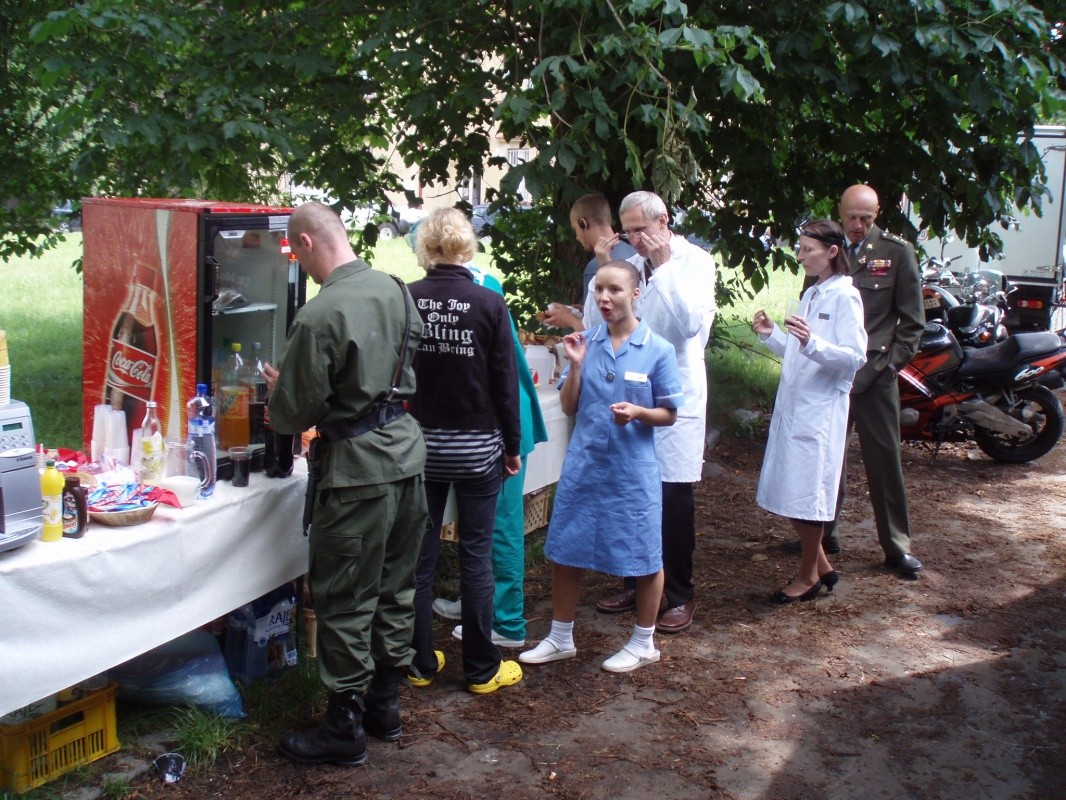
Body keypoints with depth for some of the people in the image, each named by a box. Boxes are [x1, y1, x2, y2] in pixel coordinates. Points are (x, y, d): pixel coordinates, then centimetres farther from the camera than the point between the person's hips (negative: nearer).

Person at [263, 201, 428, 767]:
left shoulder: (318, 316, -20)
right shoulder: (395, 290, 3)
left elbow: (295, 412, -12)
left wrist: (277, 391, 11)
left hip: (357, 469, -8)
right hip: (406, 450, 8)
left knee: (345, 601, 4)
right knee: (395, 588, 17)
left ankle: (344, 729, 14)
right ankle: (385, 704, 31)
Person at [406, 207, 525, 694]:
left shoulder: (405, 301, -8)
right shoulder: (489, 304, -10)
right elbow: (505, 384, -6)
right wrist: (512, 446, 6)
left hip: (419, 445, 2)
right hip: (477, 447, -1)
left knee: (419, 555, 11)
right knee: (476, 557, 7)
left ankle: (420, 663, 21)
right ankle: (481, 669, 16)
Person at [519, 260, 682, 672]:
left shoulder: (657, 349, -8)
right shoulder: (586, 342, 0)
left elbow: (669, 414, -2)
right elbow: (569, 407, 4)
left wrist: (637, 413, -22)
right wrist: (575, 364, -11)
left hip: (633, 470, -3)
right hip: (583, 465, 4)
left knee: (645, 558, 8)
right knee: (564, 552, 11)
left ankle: (643, 643, 29)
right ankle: (561, 638, 30)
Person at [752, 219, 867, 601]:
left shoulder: (845, 296, -10)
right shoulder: (811, 294, 16)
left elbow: (855, 355, -18)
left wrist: (812, 342, -31)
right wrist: (771, 335, 5)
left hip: (820, 410, -8)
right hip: (791, 405, 8)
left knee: (807, 495, 0)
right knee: (788, 494, 11)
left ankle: (808, 576, 16)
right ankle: (821, 566, 26)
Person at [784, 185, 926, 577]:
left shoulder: (897, 251, -2)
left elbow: (912, 320, 0)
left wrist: (892, 362, -7)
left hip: (875, 373, -3)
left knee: (885, 460, 3)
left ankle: (897, 546, 12)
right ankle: (825, 533, 26)